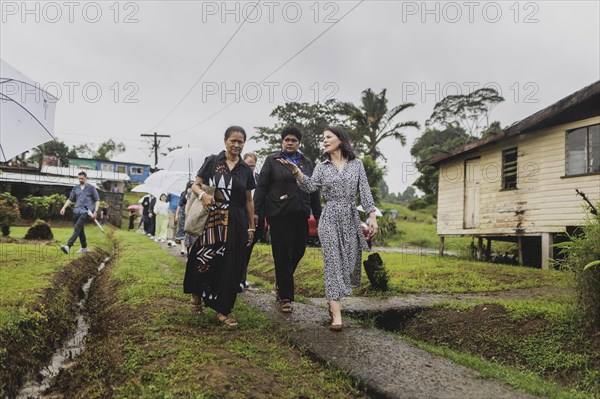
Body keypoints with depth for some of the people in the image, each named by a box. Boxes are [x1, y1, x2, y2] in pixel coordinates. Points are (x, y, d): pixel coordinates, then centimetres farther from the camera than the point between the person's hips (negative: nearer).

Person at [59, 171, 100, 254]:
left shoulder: (91, 188, 3)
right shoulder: (75, 188, 14)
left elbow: (97, 200, 3)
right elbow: (70, 199, 16)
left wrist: (95, 211, -7)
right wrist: (64, 207, 1)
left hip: (86, 212, -5)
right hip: (76, 211, 5)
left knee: (77, 228, -20)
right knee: (80, 230, 11)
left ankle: (68, 246, -30)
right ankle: (84, 248, 23)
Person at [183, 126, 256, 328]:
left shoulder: (245, 170, 10)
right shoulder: (212, 161, 4)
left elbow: (249, 201, 13)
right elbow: (195, 185, 4)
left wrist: (251, 227, 11)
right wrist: (202, 194, -19)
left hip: (236, 223, 2)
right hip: (211, 220, -2)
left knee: (231, 266, 2)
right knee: (204, 260, -7)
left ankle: (223, 310, 15)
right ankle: (196, 294, 25)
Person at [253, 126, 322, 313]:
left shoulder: (307, 163, 16)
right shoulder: (272, 160, 4)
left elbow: (314, 190, 18)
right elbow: (261, 187, 0)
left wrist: (318, 215, 15)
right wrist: (256, 211, -6)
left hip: (300, 215, 4)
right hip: (279, 215, -4)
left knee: (299, 251, 6)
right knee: (283, 255, -1)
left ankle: (280, 281, 33)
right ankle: (285, 297, 8)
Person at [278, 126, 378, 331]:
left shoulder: (356, 164, 6)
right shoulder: (322, 167, 6)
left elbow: (365, 191, 2)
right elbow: (310, 187, -9)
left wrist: (372, 216, -5)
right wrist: (296, 171, -24)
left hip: (351, 218, 2)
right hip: (330, 218, -1)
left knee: (351, 261, 6)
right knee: (333, 262, -7)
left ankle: (332, 300, 30)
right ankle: (336, 315, -7)